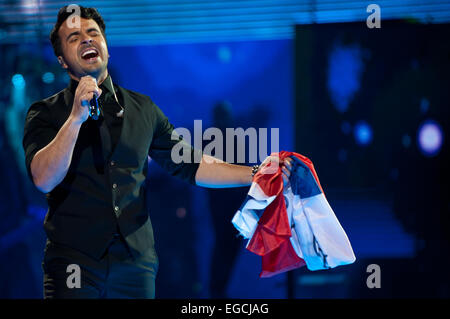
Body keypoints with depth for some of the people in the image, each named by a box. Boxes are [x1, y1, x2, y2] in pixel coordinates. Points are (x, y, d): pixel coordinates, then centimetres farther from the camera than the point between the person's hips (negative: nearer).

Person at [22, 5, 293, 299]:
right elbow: (44, 179, -13)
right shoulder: (46, 114, 3)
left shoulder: (142, 109, 13)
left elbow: (189, 165, 18)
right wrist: (76, 117, -21)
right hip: (74, 261, -3)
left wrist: (255, 173, 9)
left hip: (136, 262, 3)